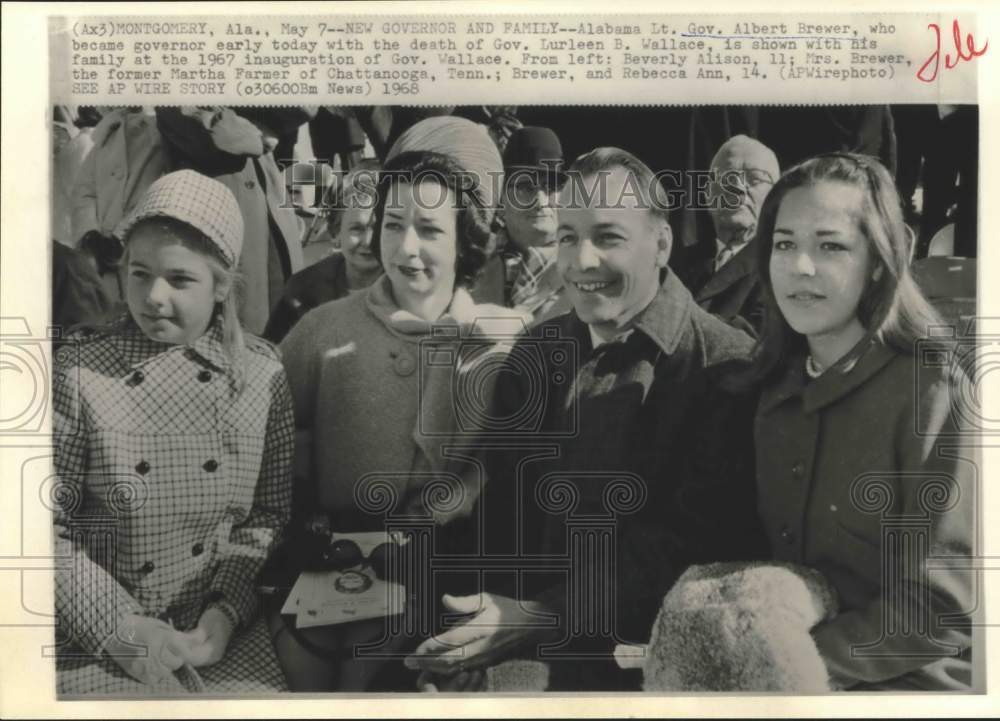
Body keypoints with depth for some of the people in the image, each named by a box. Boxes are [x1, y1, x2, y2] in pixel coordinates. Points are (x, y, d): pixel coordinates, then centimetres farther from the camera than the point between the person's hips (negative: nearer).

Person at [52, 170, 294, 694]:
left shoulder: (261, 374, -3)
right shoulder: (80, 375, -8)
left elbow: (270, 512, 2)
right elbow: (48, 527, -6)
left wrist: (225, 612, -8)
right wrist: (122, 628, -11)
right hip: (100, 640, -1)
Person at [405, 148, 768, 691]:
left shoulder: (726, 370, -9)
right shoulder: (535, 355, 7)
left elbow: (696, 540, -15)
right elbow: (500, 515, 6)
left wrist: (546, 618, -21)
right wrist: (472, 637, -9)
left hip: (644, 657, -3)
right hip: (516, 648, 3)